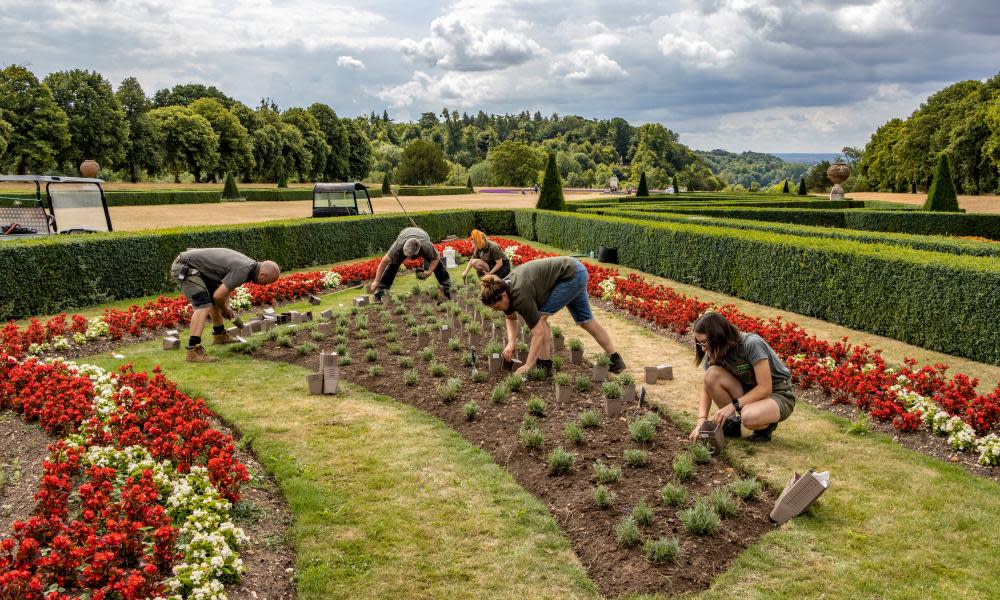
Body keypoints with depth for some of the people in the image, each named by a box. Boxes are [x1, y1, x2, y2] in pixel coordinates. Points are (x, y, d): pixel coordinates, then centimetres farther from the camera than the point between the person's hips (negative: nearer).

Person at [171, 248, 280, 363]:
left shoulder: (249, 264, 7)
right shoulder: (243, 271, -24)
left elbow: (226, 286, 21)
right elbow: (218, 295, -24)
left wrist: (227, 308, 12)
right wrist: (225, 309, -3)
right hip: (184, 268, -10)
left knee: (215, 302, 23)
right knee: (204, 306, -22)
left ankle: (219, 335, 41)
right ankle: (193, 351, -27)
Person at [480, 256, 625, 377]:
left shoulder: (520, 295, -31)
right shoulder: (504, 287, -7)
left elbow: (538, 332, -28)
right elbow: (511, 318, 9)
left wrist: (528, 365, -27)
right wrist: (511, 342, -8)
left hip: (572, 275, -10)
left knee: (540, 316, -13)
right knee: (585, 320, 18)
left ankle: (545, 364, -4)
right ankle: (617, 360, 29)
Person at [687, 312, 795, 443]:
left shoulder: (751, 344, -27)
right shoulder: (714, 354, -8)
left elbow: (765, 388, -26)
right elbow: (707, 389, -5)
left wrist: (732, 406, -30)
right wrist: (701, 420, -20)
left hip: (779, 396, -6)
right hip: (750, 392, 6)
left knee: (749, 417, -39)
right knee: (712, 374, -22)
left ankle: (766, 425, -1)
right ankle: (731, 423, -2)